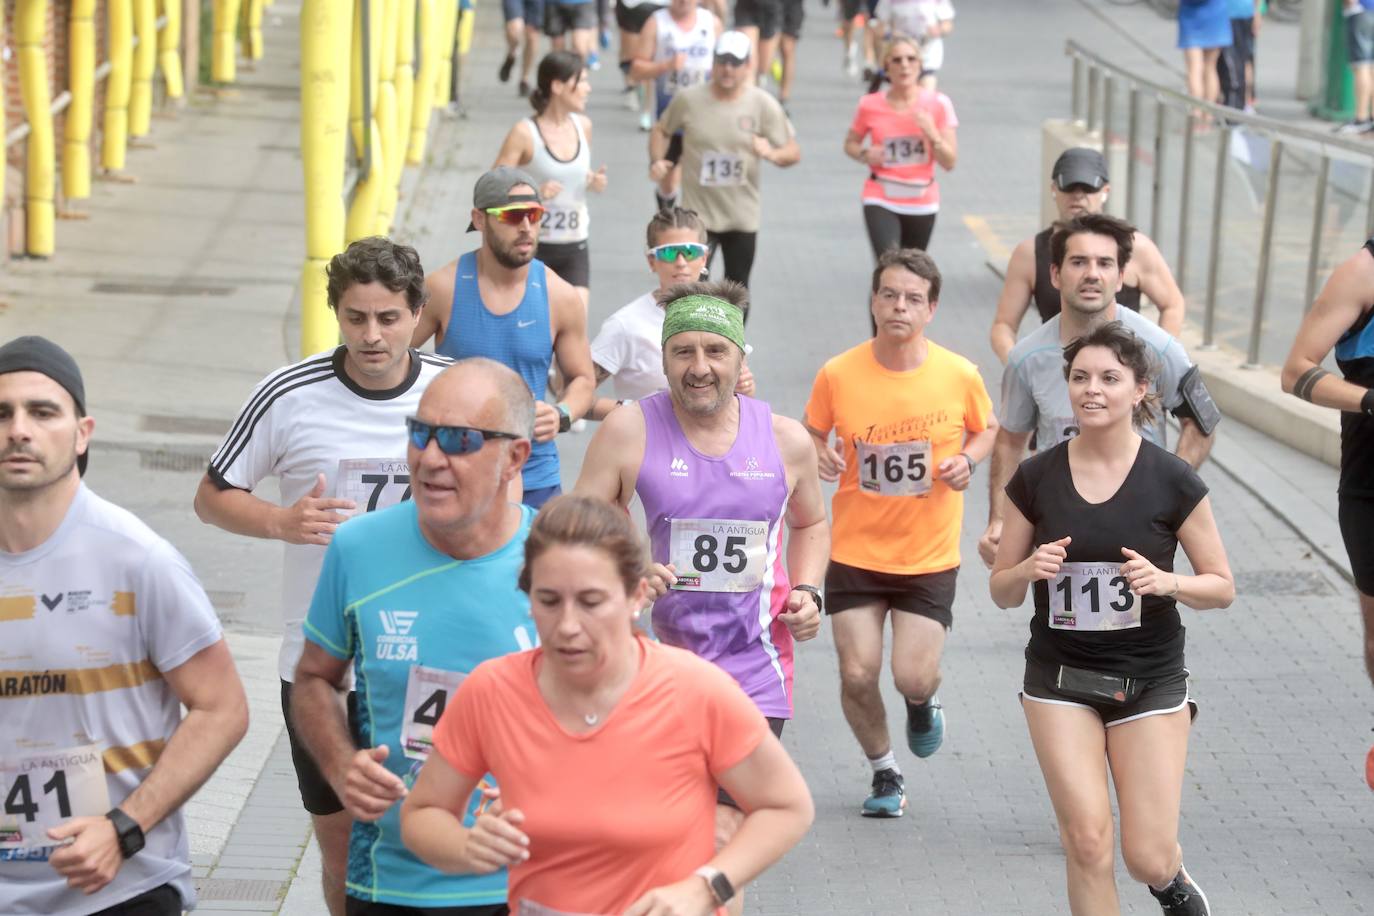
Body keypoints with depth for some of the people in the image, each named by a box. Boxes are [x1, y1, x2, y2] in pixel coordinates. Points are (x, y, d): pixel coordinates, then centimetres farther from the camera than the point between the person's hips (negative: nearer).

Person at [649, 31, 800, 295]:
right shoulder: (688, 100, -5)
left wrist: (772, 154, -27)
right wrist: (657, 160, -8)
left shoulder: (763, 105, -6)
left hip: (743, 218, 1)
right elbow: (662, 130, 12)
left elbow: (794, 152, -4)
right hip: (698, 213, -1)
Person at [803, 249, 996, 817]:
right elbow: (811, 434, 8)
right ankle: (885, 773, 25)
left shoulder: (959, 376, -9)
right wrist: (819, 456, -15)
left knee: (914, 677, -8)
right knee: (857, 675, -3)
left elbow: (987, 429, 11)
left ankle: (923, 705, 32)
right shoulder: (838, 375, -9)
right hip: (855, 551, 1)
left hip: (929, 556, -1)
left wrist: (967, 460, -10)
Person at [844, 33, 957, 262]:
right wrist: (865, 155, -10)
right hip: (881, 202, -2)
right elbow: (850, 144, 11)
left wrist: (932, 134, -20)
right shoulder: (870, 106, -6)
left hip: (922, 204, 2)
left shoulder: (938, 104, -4)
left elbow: (949, 162, -3)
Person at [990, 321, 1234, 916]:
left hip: (1150, 681, -1)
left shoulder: (1174, 482, -7)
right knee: (1087, 841, -11)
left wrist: (1166, 582, -20)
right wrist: (1030, 570, -17)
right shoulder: (1036, 478, -3)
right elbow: (1002, 591, 5)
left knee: (1148, 860, -2)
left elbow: (1222, 586, 0)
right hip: (1060, 679, 1)